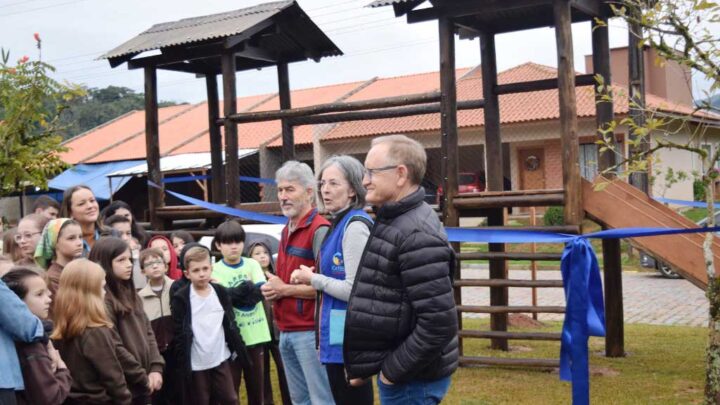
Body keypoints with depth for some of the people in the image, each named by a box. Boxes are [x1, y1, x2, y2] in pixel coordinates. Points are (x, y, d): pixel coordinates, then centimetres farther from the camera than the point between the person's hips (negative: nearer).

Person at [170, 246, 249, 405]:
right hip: (196, 364, -3)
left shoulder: (221, 292, 3)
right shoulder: (181, 298, -9)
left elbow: (231, 324, 10)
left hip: (221, 359, 3)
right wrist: (182, 363, -10)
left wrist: (239, 350, 7)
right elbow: (178, 334, -8)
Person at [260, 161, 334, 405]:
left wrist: (284, 289, -14)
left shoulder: (320, 230, -13)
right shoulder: (287, 231, 15)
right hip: (287, 332, 9)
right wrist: (272, 289, 7)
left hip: (310, 332, -9)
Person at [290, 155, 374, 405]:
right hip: (341, 333, 10)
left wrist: (313, 279, -9)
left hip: (349, 337, -10)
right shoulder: (340, 224, 13)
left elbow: (355, 290, -22)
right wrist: (314, 276, 6)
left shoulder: (355, 227, -17)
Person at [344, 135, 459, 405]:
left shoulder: (417, 235, -22)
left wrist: (394, 370, -17)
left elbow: (439, 324, -27)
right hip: (396, 372, 10)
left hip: (410, 380, -9)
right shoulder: (392, 221, 9)